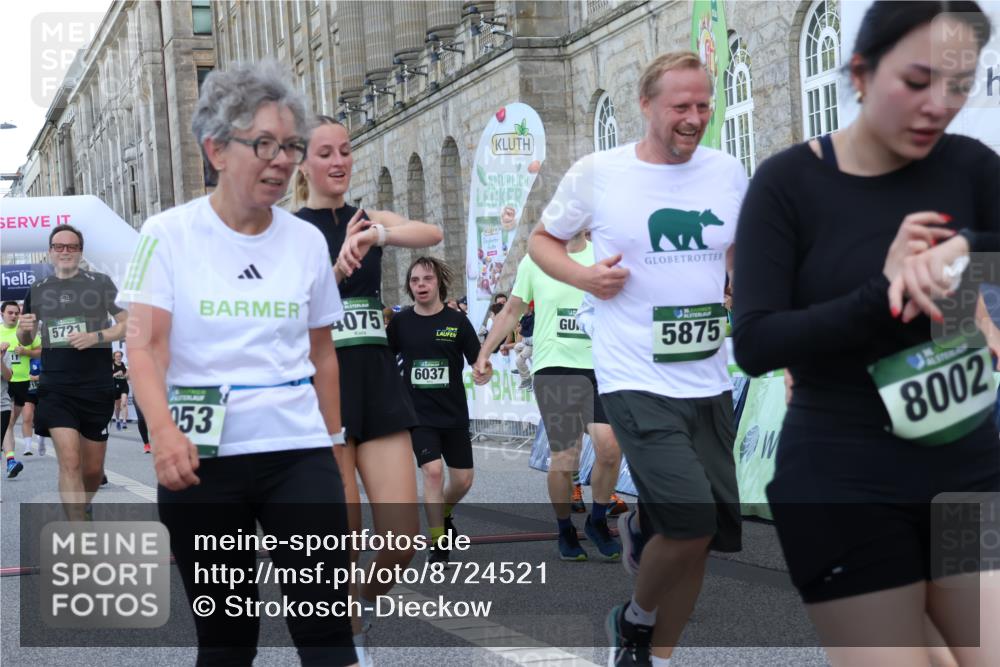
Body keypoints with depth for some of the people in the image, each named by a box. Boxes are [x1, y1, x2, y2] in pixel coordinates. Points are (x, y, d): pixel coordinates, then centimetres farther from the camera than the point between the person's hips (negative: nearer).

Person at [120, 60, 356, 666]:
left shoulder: (307, 241, 6)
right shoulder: (169, 235, -4)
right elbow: (145, 344, -13)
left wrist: (333, 443, 17)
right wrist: (163, 428, -29)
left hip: (299, 452, 2)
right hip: (201, 456, -2)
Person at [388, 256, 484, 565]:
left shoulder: (457, 321, -4)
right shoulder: (400, 322, -1)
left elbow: (478, 363, -2)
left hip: (454, 414, 1)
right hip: (418, 413, -1)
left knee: (462, 480, 6)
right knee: (433, 470, -17)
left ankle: (443, 513, 40)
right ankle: (438, 546, -5)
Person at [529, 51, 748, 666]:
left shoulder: (729, 173, 6)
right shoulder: (596, 174, -4)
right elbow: (543, 240, 10)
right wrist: (583, 275, -10)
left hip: (710, 381, 5)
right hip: (637, 380, -5)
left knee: (705, 535, 8)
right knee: (691, 522, -18)